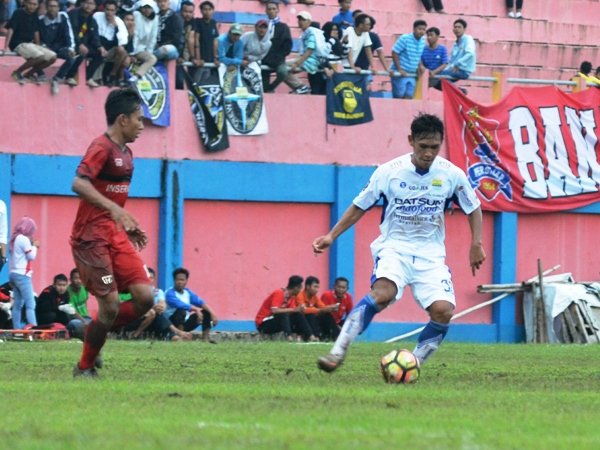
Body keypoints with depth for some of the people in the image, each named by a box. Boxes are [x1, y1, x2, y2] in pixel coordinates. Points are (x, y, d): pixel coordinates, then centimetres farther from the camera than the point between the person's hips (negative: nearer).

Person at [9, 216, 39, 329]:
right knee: (30, 304, -15)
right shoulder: (24, 239, -11)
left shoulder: (14, 239, 15)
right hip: (22, 275, -9)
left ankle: (17, 329, 3)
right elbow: (31, 256, -10)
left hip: (13, 273, 9)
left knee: (17, 304, 6)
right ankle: (33, 328, -26)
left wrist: (32, 246, 12)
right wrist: (34, 246, 6)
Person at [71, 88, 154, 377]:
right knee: (110, 305, -11)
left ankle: (97, 335, 13)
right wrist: (114, 209, -38)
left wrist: (130, 227, 20)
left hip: (116, 237, 8)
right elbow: (79, 183, -28)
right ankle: (84, 368, 6)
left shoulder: (125, 153, 16)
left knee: (145, 297, -5)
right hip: (91, 239, -8)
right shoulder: (102, 148, -13)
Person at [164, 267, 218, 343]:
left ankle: (205, 338, -7)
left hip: (185, 323, 7)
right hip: (173, 324, -7)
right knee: (181, 311, -36)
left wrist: (212, 313, -14)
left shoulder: (188, 292, 8)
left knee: (206, 312, 0)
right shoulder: (170, 293, -15)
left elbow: (200, 302, -1)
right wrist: (196, 309, -33)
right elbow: (180, 305, -31)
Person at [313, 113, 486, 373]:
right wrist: (331, 236, 0)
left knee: (443, 311, -20)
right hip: (394, 247, -2)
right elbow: (359, 207, 5)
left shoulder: (452, 175, -4)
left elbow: (473, 209, 12)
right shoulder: (389, 172, -7)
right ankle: (337, 353, -31)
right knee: (383, 292, -34)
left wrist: (476, 244, 1)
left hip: (430, 254, 2)